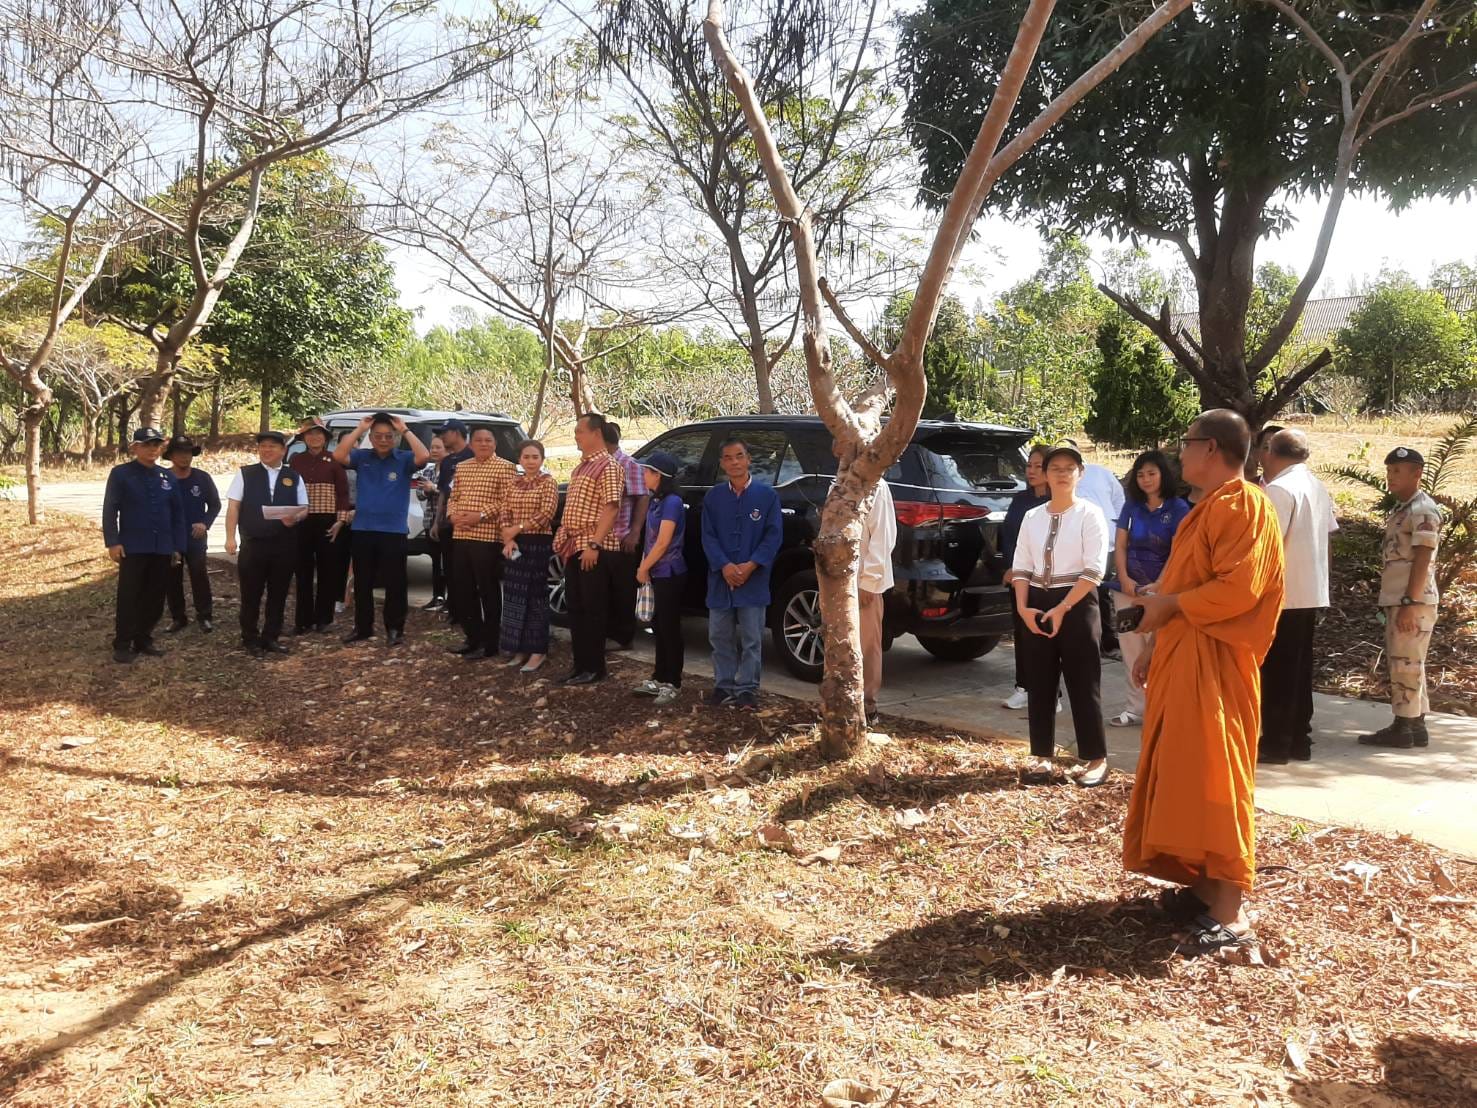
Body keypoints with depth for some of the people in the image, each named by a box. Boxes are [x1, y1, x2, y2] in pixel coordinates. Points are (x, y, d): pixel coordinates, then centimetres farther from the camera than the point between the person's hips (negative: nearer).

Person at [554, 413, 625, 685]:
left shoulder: (608, 466, -10)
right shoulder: (581, 466, 17)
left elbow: (611, 508, -18)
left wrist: (594, 544, -23)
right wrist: (563, 539, 13)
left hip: (593, 547, -9)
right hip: (574, 546, 9)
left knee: (593, 609, -2)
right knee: (575, 607, 11)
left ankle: (594, 668, 5)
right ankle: (580, 663, 19)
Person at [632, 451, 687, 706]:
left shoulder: (672, 502, -16)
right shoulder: (654, 500, 11)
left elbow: (663, 543, -18)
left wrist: (643, 569, -8)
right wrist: (644, 567, 5)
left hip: (670, 574, -9)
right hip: (657, 573, 9)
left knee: (670, 628, -3)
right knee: (659, 626, 13)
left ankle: (672, 683, 4)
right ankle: (659, 678, 22)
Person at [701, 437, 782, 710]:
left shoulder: (767, 495, -1)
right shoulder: (713, 497, 6)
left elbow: (773, 536, -3)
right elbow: (708, 536, 2)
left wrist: (751, 565, -14)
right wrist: (724, 566, -13)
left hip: (754, 581, -3)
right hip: (720, 579, 3)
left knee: (750, 639, 2)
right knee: (720, 637, 8)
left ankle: (747, 689, 11)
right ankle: (724, 685, 20)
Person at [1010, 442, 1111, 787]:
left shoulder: (1090, 514, -4)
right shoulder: (1032, 517, 9)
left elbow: (1094, 570, -12)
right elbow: (1021, 567, 8)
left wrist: (1062, 608, -16)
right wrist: (1023, 607, -6)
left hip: (1077, 604, -4)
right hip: (1037, 604, 5)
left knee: (1082, 684, 0)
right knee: (1039, 683, 8)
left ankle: (1095, 759, 11)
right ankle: (1042, 755, 18)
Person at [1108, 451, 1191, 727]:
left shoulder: (1178, 508, -3)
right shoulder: (1131, 506, 9)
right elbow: (1120, 546, 7)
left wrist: (1158, 586, -18)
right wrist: (1124, 578, -7)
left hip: (1160, 590, -4)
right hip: (1127, 587, 4)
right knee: (1132, 653, 7)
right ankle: (1136, 708, 14)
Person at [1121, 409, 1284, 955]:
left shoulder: (1243, 505, -13)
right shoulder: (1209, 507, 18)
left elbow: (1237, 590, -24)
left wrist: (1167, 606, -14)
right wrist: (1156, 646, 15)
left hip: (1214, 665, -10)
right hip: (1183, 657, 10)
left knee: (1212, 780, -9)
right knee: (1185, 776, 13)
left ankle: (1229, 915, -4)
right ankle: (1204, 887, 24)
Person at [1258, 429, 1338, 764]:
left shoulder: (1278, 489, -15)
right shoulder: (1318, 487, 13)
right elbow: (1328, 542, 16)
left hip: (1281, 597, -8)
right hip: (1312, 593, 8)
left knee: (1276, 671, -2)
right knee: (1299, 669, 13)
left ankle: (1275, 744, 2)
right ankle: (1299, 740, 18)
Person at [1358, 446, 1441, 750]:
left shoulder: (1423, 511, -12)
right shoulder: (1401, 509, 17)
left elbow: (1422, 561, -18)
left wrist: (1410, 603, -22)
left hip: (1413, 601, -10)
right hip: (1398, 600, 10)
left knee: (1406, 664, -5)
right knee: (1405, 664, 13)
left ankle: (1404, 728, 0)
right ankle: (1414, 726, 19)